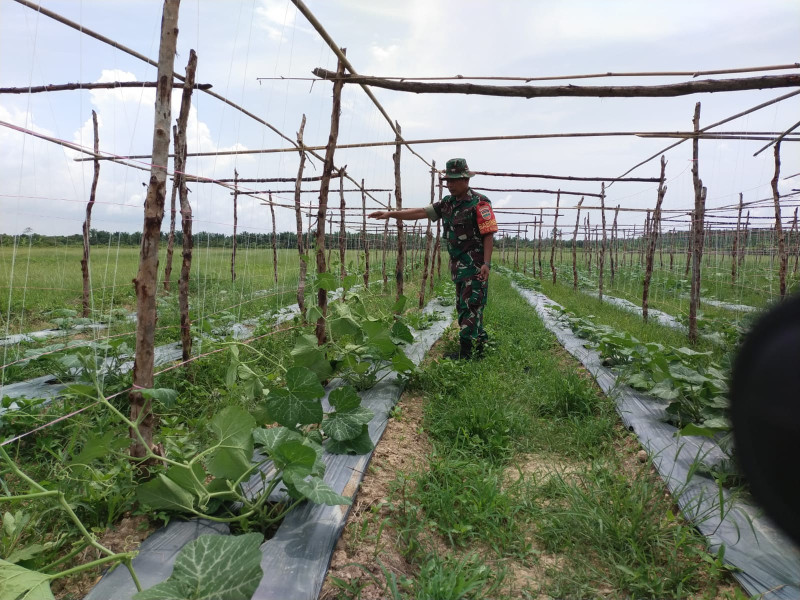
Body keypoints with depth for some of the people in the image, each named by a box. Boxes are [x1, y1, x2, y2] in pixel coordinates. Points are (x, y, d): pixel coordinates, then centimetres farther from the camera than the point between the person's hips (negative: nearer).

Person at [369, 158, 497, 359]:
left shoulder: (479, 203, -10)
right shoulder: (447, 203, 13)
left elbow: (489, 235, -13)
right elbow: (421, 212, 10)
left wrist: (486, 263, -20)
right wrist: (391, 214, 3)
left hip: (475, 266, -8)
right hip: (458, 265, 9)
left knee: (470, 306, -8)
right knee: (463, 305, 14)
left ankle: (466, 351, -5)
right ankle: (480, 341, 26)